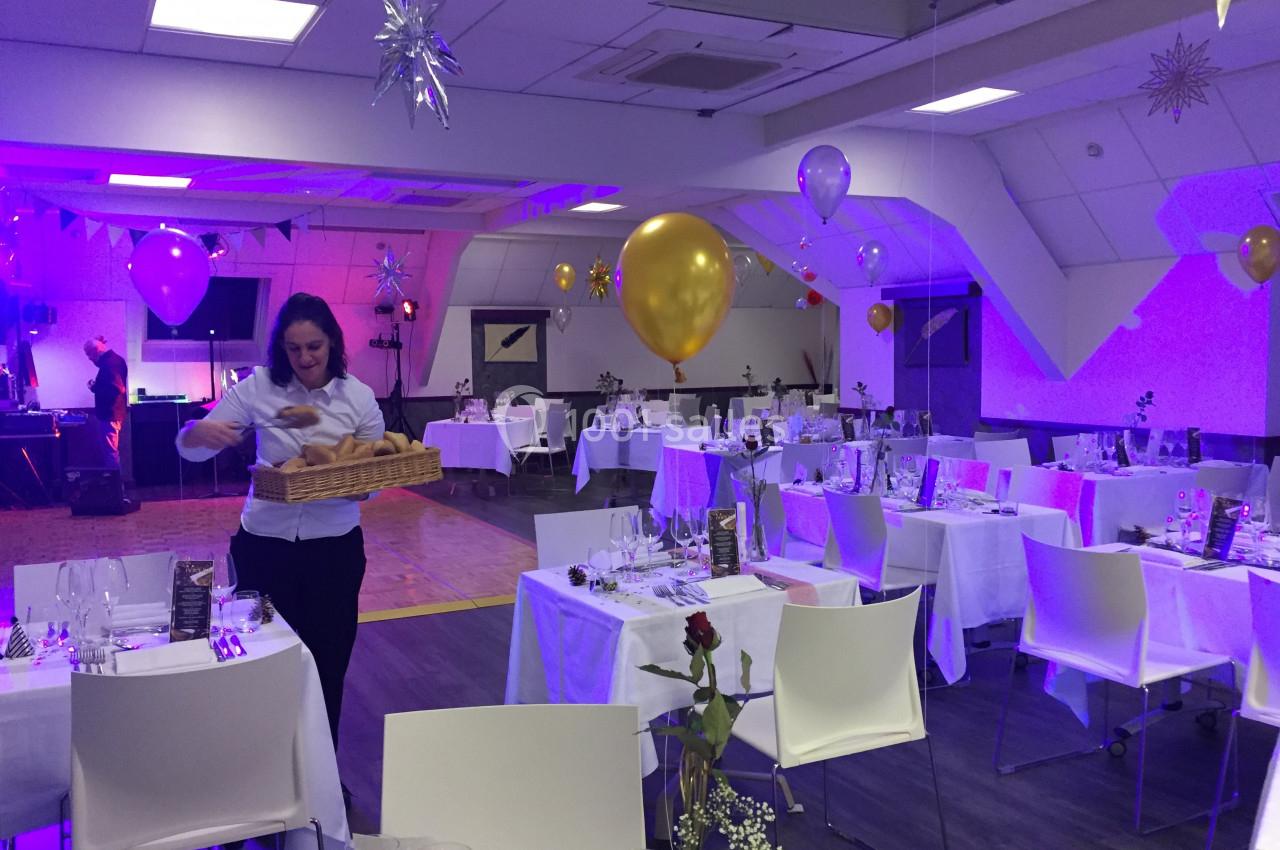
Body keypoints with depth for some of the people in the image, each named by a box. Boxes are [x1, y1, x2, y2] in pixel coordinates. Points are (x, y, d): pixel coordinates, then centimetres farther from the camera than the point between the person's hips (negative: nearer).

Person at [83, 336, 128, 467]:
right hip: (114, 412, 11)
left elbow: (115, 389, -28)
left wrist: (94, 387, -16)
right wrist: (97, 384, 9)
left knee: (110, 451, -7)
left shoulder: (109, 363, -19)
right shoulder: (113, 359, 13)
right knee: (111, 450, 17)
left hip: (109, 413, -11)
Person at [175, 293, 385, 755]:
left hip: (335, 547, 0)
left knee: (327, 665, 13)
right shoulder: (258, 387, -7)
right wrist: (201, 431, -25)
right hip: (265, 545, 0)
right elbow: (189, 448, -2)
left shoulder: (359, 397, -6)